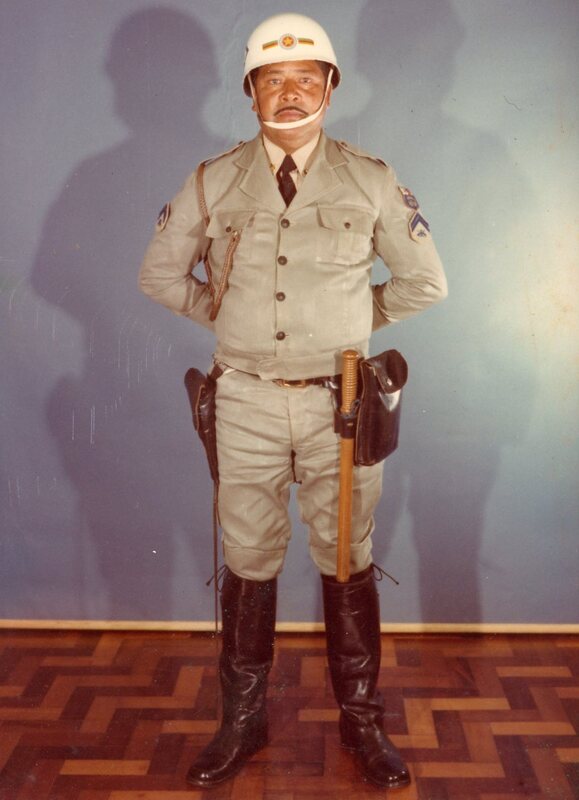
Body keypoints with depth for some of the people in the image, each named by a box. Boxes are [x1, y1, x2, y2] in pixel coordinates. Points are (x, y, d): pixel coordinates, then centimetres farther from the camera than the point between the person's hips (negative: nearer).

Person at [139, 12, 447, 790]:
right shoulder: (213, 183, 2)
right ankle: (243, 720, 27)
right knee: (248, 564, 10)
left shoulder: (371, 182, 0)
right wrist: (226, 316, 6)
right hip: (248, 400, 1)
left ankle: (361, 719, 27)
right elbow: (160, 273, 11)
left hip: (339, 402, 0)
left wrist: (355, 319, 6)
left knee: (348, 563, 10)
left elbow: (424, 281, 7)